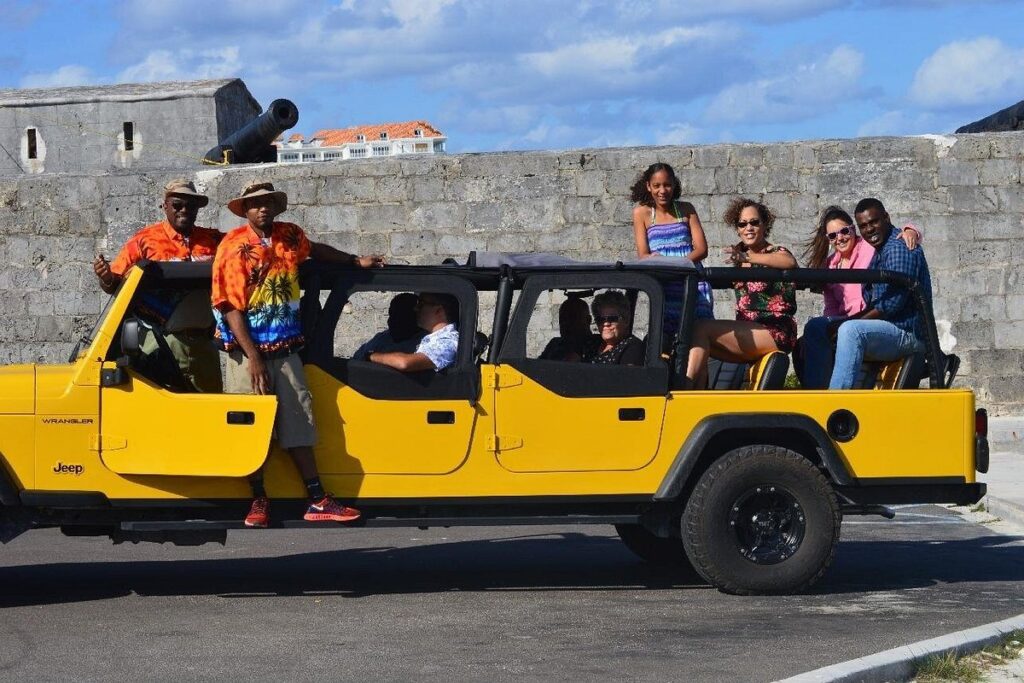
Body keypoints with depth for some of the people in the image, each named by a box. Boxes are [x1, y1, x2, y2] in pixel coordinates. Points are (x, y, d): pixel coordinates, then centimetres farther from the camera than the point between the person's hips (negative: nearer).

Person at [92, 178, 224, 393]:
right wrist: (106, 278, -24)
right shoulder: (145, 240, 0)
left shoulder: (214, 240, 9)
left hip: (202, 343, 4)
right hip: (162, 343, -4)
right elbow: (115, 282, -2)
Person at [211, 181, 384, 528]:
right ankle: (259, 501, 10)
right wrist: (253, 358, -17)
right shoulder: (234, 247, -8)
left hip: (286, 350, 4)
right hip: (248, 351, -4)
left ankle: (318, 501, 4)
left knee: (298, 424, 3)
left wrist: (356, 261, 30)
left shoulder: (290, 236, 6)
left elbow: (316, 249, 32)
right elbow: (229, 307, -12)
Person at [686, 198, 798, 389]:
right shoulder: (741, 254, 18)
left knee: (701, 328, -19)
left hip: (775, 334, -7)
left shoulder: (776, 252, -5)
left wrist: (746, 257, -39)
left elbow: (790, 262, -28)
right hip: (746, 334, 7)